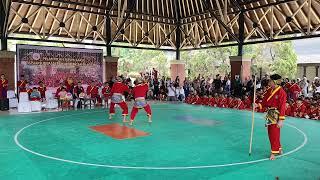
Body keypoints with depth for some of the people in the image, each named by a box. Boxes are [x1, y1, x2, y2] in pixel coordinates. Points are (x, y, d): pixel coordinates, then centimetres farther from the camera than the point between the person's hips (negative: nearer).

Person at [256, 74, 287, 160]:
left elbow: (282, 107, -18)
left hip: (276, 115, -8)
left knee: (275, 134, 0)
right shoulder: (270, 90, 6)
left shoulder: (281, 92, -16)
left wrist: (281, 120, -20)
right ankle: (278, 149, 35)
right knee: (270, 133, 16)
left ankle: (274, 153, 14)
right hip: (269, 114, 8)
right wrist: (258, 105, -8)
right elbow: (265, 102, 11)